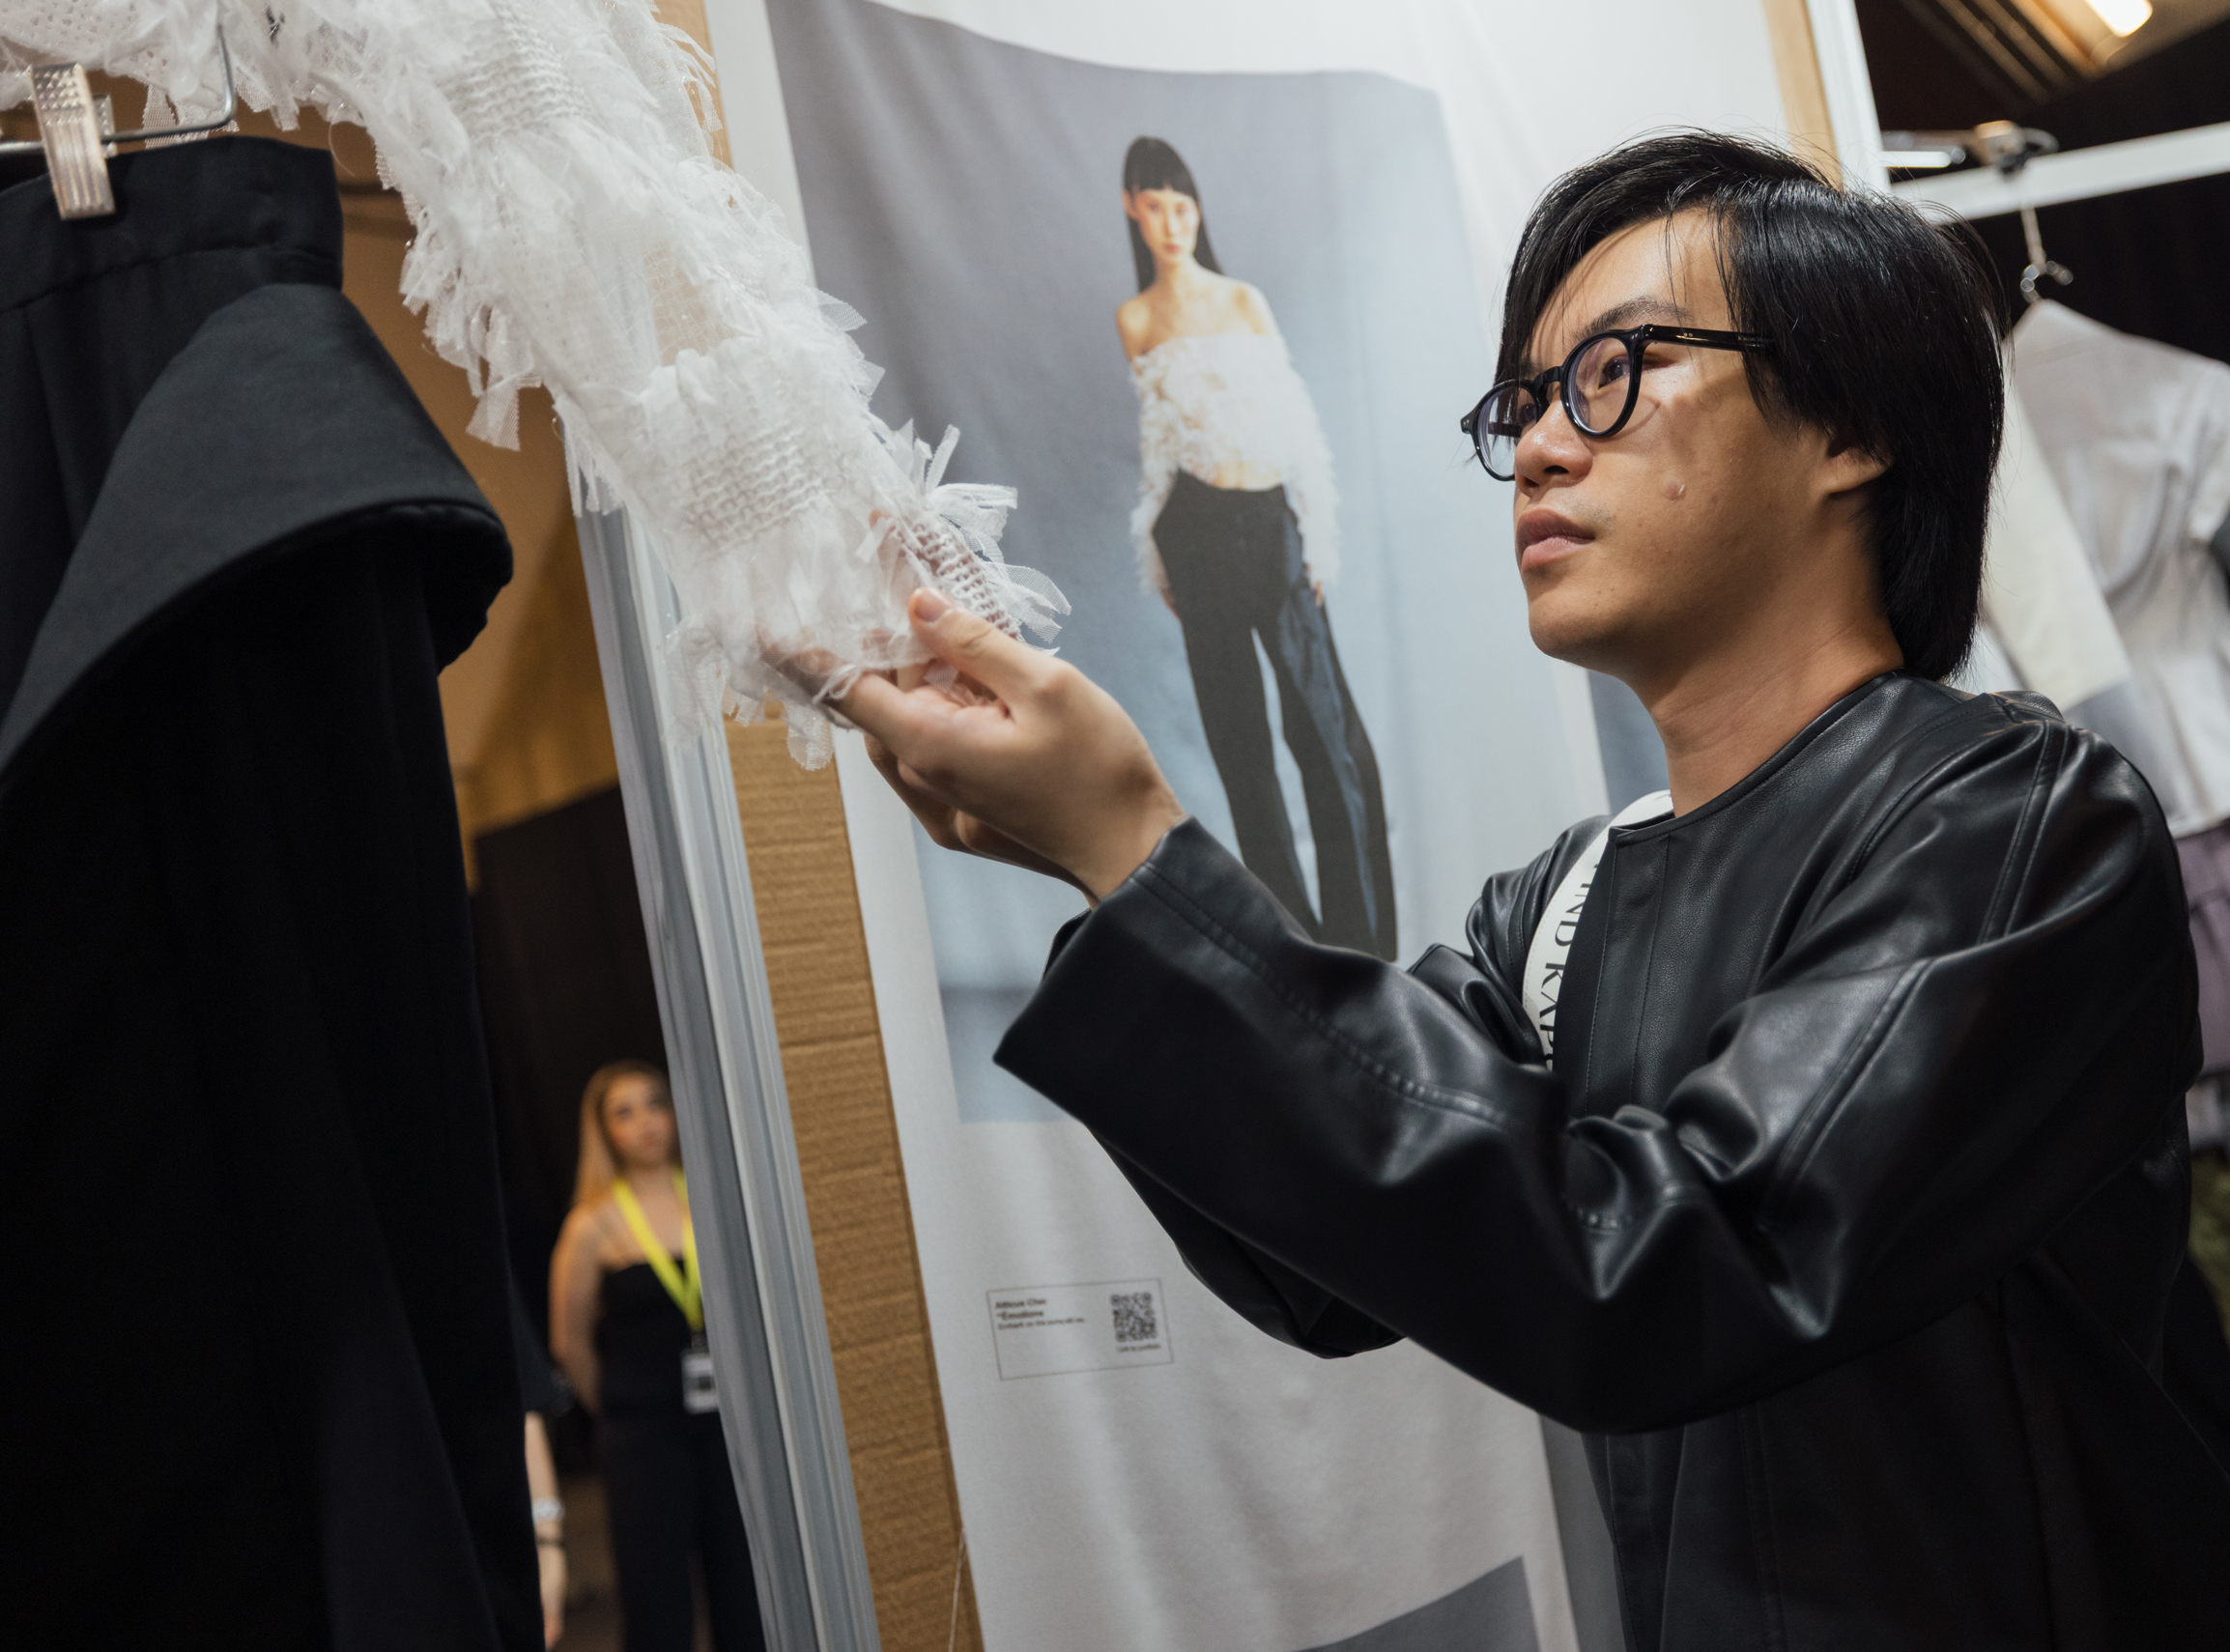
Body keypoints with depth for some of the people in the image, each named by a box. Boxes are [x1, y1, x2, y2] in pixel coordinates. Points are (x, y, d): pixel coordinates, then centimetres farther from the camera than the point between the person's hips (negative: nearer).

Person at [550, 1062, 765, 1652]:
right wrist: (618, 1410, 10)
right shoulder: (594, 1224, -5)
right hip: (644, 1432, -3)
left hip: (726, 1414, 3)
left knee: (744, 1578, 4)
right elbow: (570, 1342, 3)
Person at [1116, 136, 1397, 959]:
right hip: (1197, 528, 2)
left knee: (1323, 722, -7)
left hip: (1270, 519, -1)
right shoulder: (1134, 319, 9)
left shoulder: (1245, 301, 5)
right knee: (1235, 733, 4)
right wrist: (1163, 564, 12)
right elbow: (1158, 437, 14)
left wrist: (1316, 543, -3)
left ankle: (1361, 940, -2)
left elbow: (1295, 421, 3)